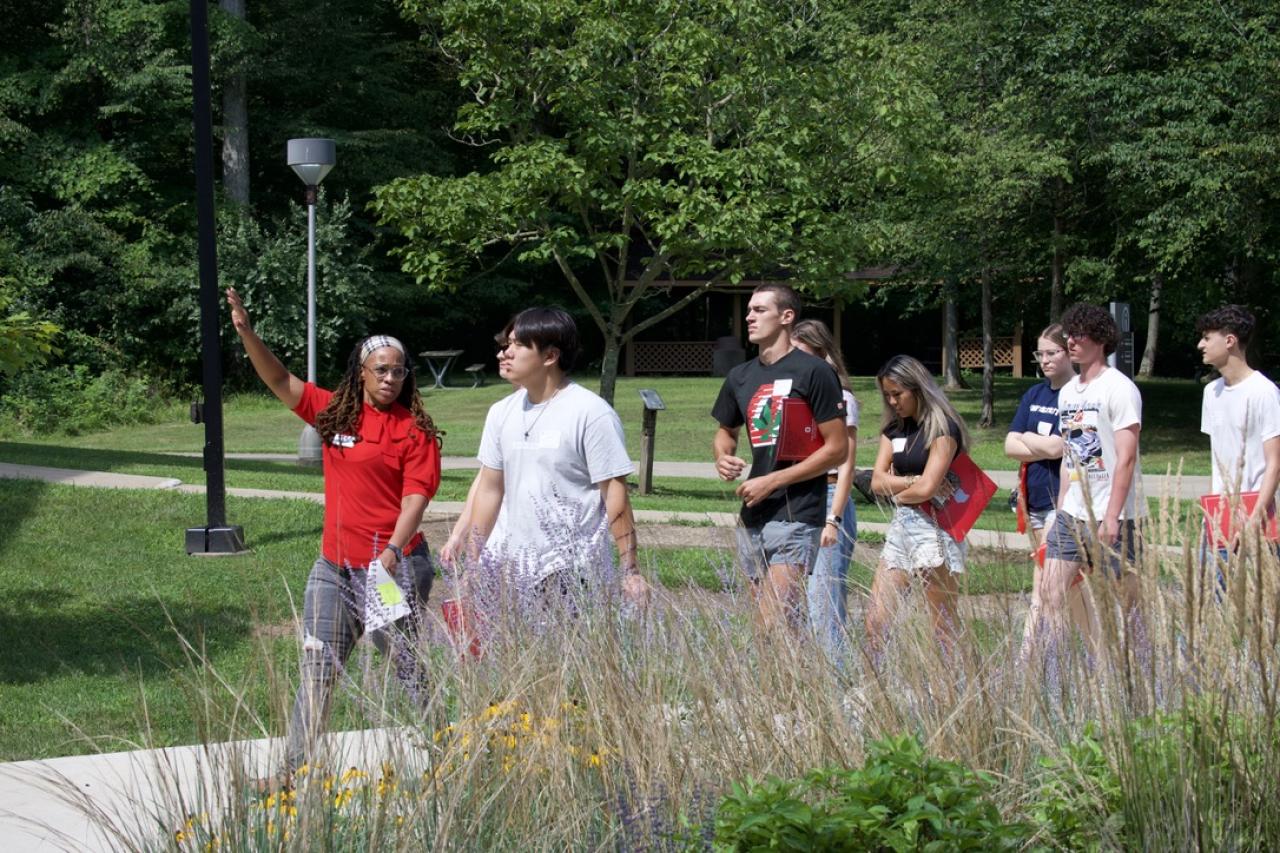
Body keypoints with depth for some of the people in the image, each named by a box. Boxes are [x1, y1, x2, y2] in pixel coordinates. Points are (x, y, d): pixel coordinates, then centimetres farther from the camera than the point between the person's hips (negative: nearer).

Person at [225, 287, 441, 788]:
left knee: (408, 668, 2)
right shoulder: (333, 413, 8)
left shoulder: (413, 429, -7)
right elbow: (279, 380, 8)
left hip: (391, 564, -6)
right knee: (317, 667, 10)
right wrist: (247, 332, -5)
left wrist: (392, 551, -25)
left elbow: (416, 495, -14)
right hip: (334, 564, 6)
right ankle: (297, 766, 17)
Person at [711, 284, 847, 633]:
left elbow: (837, 449, -9)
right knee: (765, 623, 9)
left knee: (775, 624, -18)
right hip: (753, 515, 7)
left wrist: (771, 481, -13)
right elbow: (725, 431, 29)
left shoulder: (813, 372, -7)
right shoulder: (741, 377, 14)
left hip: (795, 515, -7)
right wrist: (722, 457, 4)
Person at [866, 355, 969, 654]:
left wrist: (897, 491, 2)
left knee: (944, 629, -5)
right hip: (900, 527, 7)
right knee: (875, 623, 1)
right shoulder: (893, 429, 14)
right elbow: (878, 481, 4)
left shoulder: (942, 428, -7)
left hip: (933, 528, -7)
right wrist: (915, 481, -9)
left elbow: (927, 488, -16)